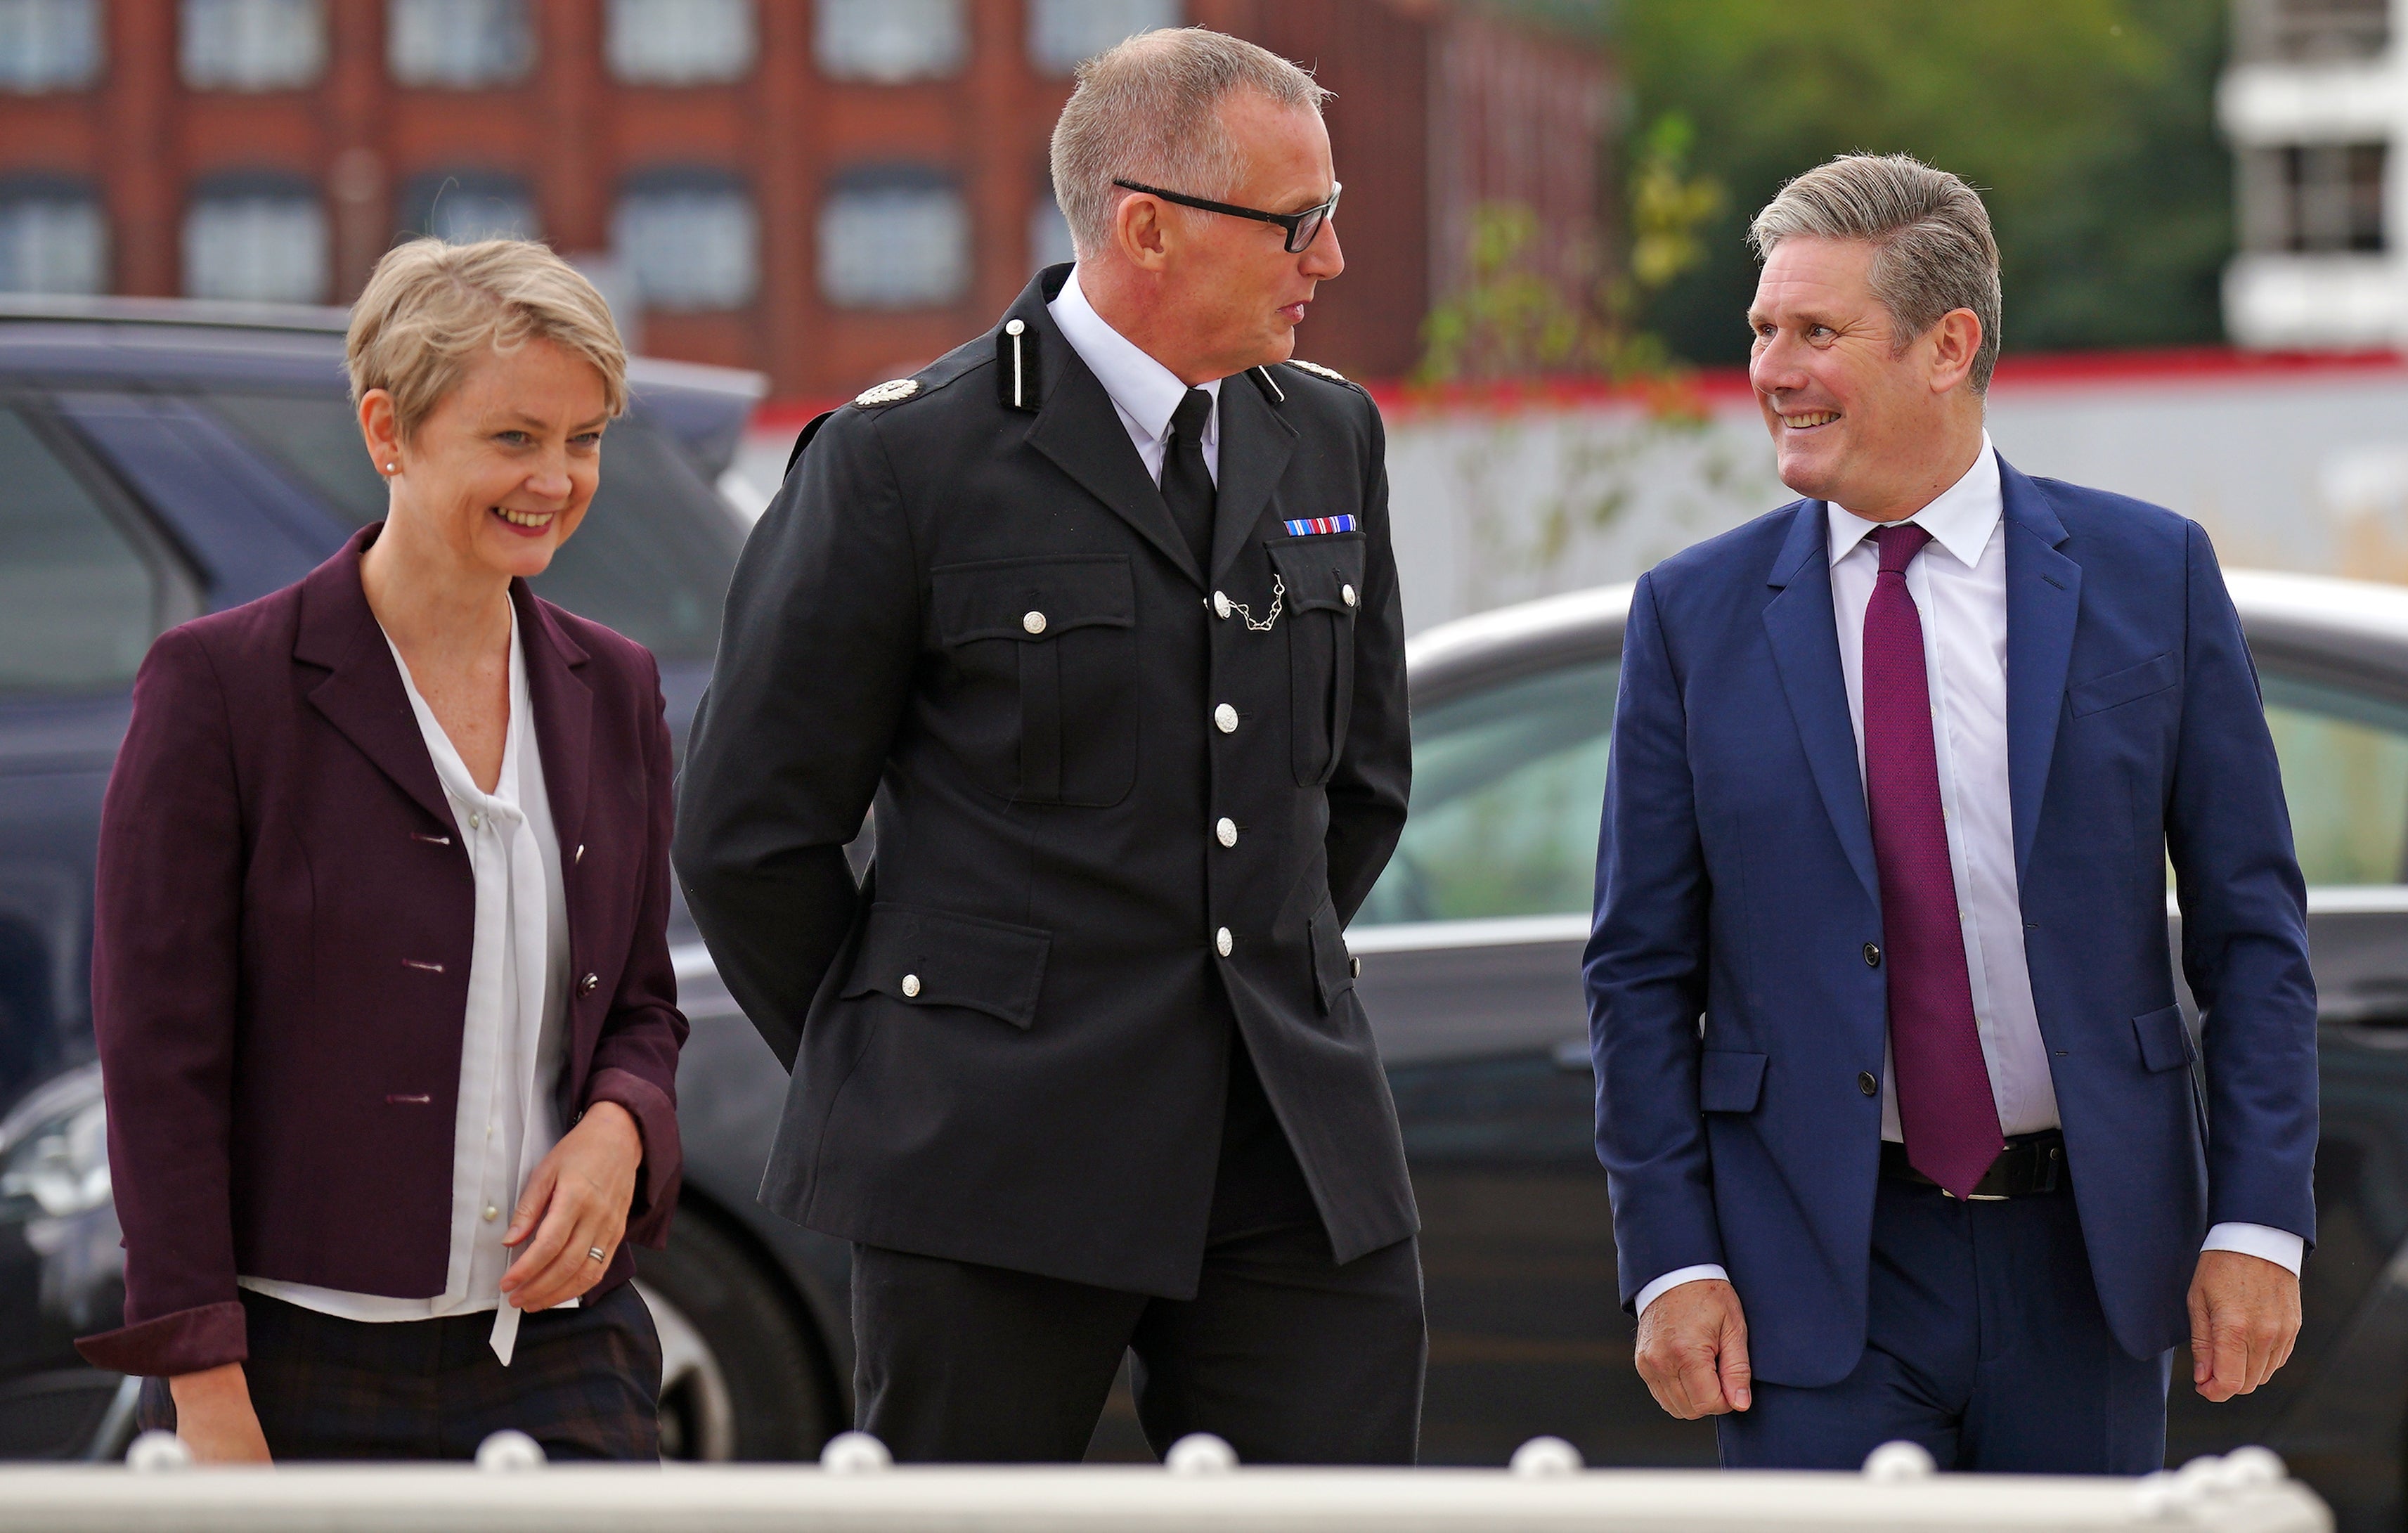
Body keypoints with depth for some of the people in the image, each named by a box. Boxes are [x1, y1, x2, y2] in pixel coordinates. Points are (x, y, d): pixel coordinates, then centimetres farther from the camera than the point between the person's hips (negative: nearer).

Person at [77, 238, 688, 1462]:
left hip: (559, 1357, 4)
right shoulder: (217, 683, -5)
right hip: (299, 1373, -4)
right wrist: (209, 1403, -12)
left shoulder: (614, 693, 11)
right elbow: (159, 1056, -7)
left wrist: (618, 1130, -4)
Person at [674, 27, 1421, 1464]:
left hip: (1296, 1150, 5)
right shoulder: (905, 459, -7)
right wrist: (893, 1083, 6)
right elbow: (751, 832, -2)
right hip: (1000, 1168, -5)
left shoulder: (1328, 437, 11)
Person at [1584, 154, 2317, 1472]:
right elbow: (1643, 970, 3)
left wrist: (2260, 1219, -5)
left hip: (2090, 1255, 1)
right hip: (1819, 1265, 0)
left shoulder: (2151, 573, 1)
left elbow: (2251, 927, 2)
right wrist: (1671, 1260, -5)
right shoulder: (1695, 614, 1)